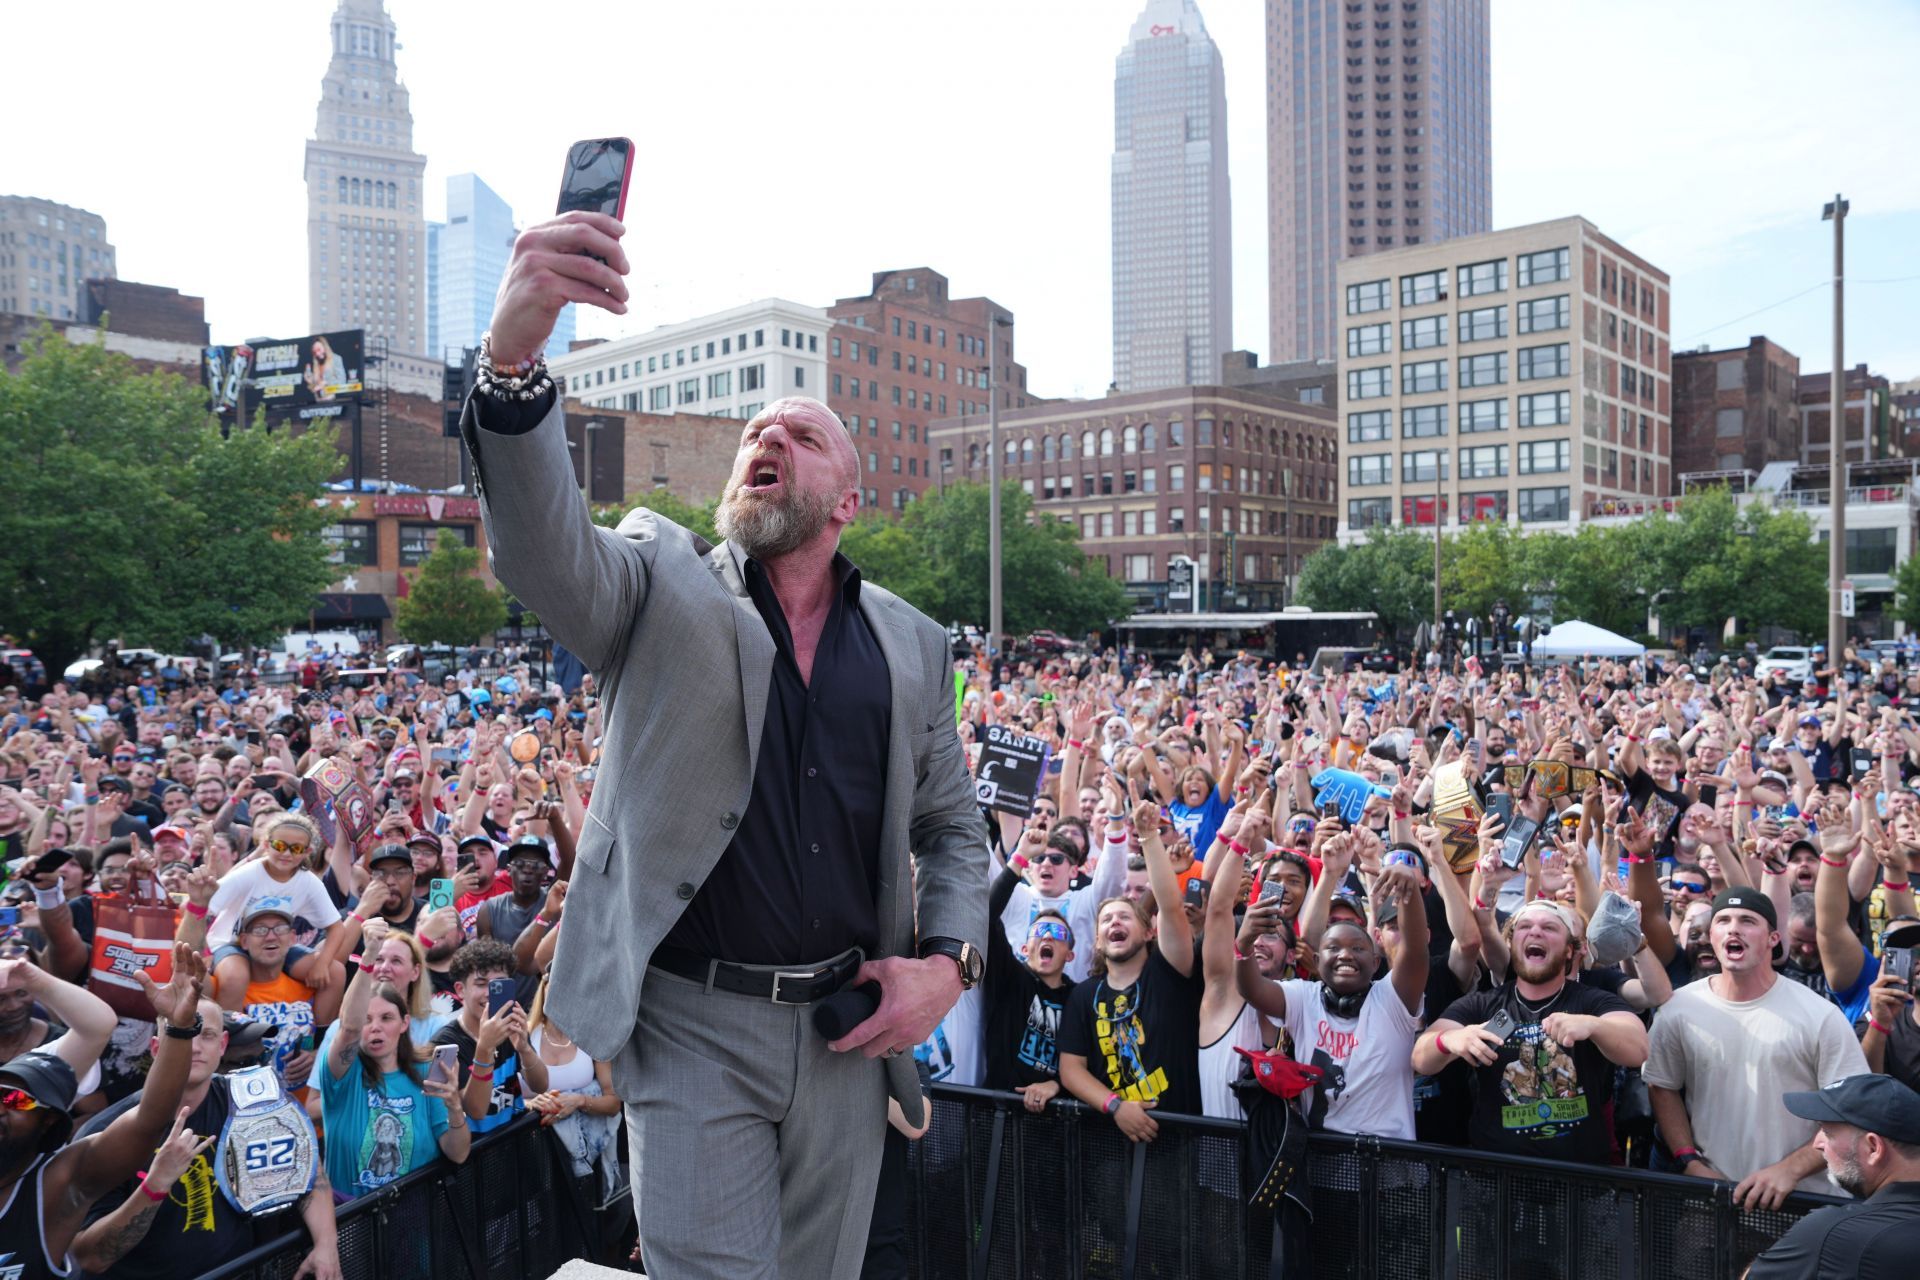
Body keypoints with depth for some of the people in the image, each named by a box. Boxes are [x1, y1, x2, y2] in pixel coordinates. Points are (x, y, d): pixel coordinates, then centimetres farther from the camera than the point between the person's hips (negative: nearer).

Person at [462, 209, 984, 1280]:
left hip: (849, 1031, 3)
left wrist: (951, 959, -4)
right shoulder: (661, 584, -1)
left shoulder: (911, 641, 7)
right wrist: (514, 358, -41)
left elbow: (953, 827, 14)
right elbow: (543, 547, -23)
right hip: (696, 1030, -3)